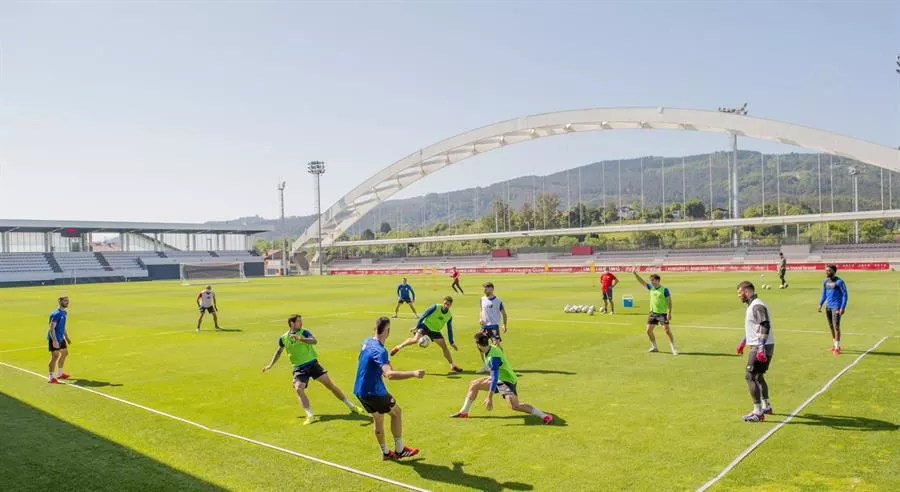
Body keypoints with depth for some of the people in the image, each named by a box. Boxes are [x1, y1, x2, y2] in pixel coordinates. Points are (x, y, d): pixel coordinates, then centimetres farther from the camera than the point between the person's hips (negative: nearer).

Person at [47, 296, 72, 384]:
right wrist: (54, 341, -28)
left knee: (65, 353, 20)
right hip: (54, 339, -10)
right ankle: (51, 378, -5)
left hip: (61, 338, 10)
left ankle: (59, 373, 35)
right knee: (55, 356, -11)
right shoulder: (56, 314, -19)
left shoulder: (65, 313, 9)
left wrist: (67, 337, 23)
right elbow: (52, 328, -23)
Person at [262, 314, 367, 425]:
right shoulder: (283, 338, 1)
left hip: (312, 363, -2)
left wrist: (300, 339, -42)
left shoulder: (304, 332, -7)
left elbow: (314, 341, -27)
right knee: (298, 389, -20)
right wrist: (271, 365, 21)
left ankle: (351, 406, 5)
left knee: (329, 383, -4)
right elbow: (279, 351, 20)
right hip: (299, 368, 2)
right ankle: (310, 416, -18)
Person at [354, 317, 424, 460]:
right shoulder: (380, 351, -26)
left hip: (360, 390, 8)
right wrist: (413, 373, -48)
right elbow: (389, 374, -42)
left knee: (378, 418, 21)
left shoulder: (367, 342, 2)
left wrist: (386, 362, 38)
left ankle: (385, 452, 31)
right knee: (396, 412, 10)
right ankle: (399, 450, 15)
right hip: (373, 392, -8)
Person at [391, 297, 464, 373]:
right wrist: (416, 326, -16)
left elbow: (449, 329, 8)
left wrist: (452, 342, 9)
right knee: (416, 339, -28)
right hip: (425, 325, -4)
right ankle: (398, 347, -8)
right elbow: (423, 316, -12)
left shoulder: (449, 316, -3)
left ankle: (452, 366, 11)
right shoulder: (435, 307, -17)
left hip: (435, 331, 4)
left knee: (444, 346, -3)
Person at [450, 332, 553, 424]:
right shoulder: (491, 347, -4)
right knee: (474, 384, 12)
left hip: (507, 381, -10)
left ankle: (544, 416, -25)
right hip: (498, 378, 10)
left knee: (514, 405, -29)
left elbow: (494, 379, -33)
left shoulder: (493, 358, -30)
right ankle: (463, 412, 21)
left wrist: (489, 398, -32)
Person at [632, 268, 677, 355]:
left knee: (667, 330, -10)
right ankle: (654, 347, 21)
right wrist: (635, 274, -1)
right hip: (653, 313, 6)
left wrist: (669, 313, -18)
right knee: (648, 330, 6)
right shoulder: (651, 287, 5)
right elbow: (642, 282, 11)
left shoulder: (664, 290, -12)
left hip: (662, 313, -6)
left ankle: (674, 349, -2)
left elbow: (669, 302, -12)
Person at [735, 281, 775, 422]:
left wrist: (761, 348, -31)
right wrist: (743, 342, 34)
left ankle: (758, 413, -8)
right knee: (758, 376, 21)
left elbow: (765, 326, -26)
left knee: (750, 376, -10)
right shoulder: (752, 305, 16)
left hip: (761, 348, -11)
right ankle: (766, 406, 34)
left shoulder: (757, 306, -16)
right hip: (758, 347, 11)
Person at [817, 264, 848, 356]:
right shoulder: (825, 281, 9)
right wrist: (820, 304, 8)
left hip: (836, 307, -7)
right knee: (831, 326, 12)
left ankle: (837, 348, -3)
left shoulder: (839, 282, -11)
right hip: (828, 307, 7)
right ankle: (835, 344, 25)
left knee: (836, 326, -8)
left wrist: (843, 307, -16)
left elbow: (845, 295, -10)